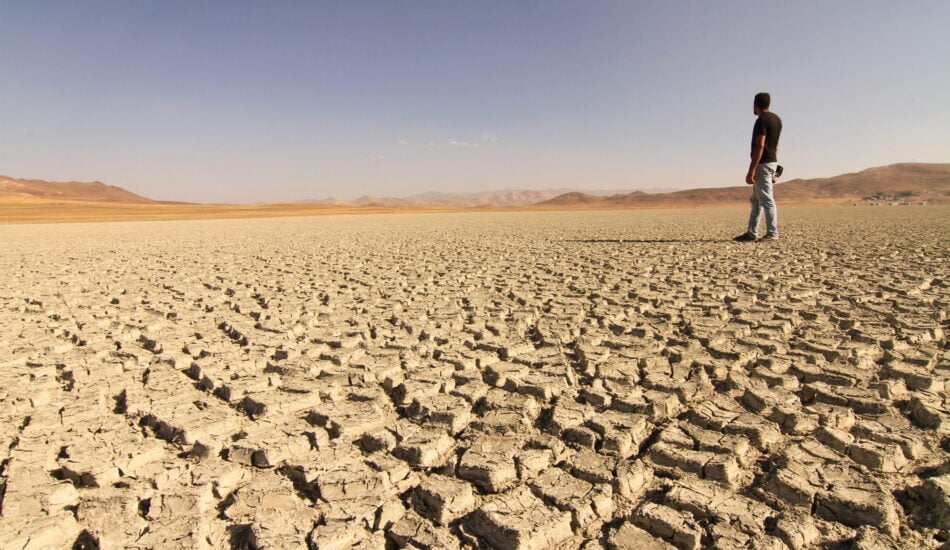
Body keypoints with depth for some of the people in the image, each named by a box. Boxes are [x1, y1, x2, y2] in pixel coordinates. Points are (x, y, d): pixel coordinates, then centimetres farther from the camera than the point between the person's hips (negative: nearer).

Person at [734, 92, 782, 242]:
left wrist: (751, 171, -22)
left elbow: (759, 146, -21)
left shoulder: (762, 120, -14)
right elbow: (776, 145, 19)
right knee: (756, 200, 12)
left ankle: (772, 233, -3)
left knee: (766, 200, -7)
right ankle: (751, 233, 14)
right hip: (773, 162, 10)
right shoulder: (776, 119, 14)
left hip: (762, 164, -10)